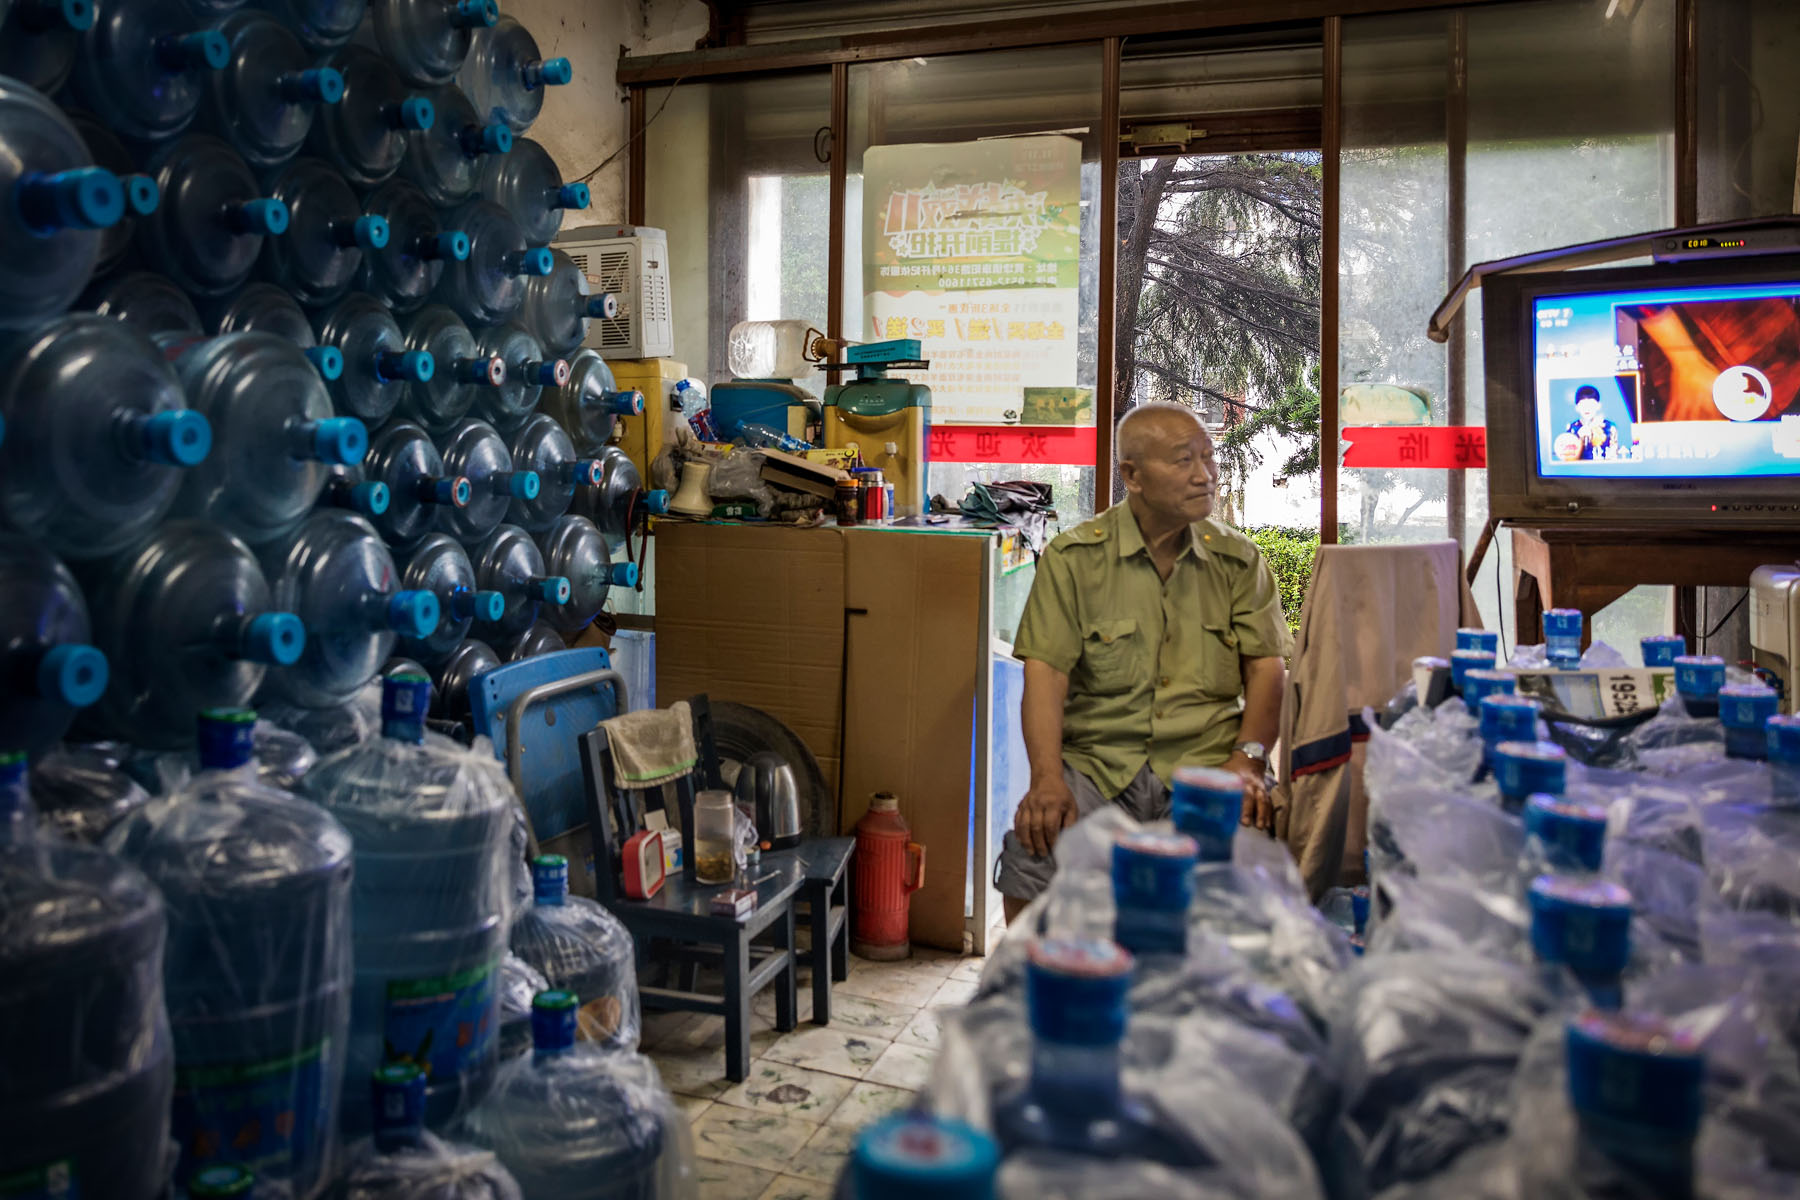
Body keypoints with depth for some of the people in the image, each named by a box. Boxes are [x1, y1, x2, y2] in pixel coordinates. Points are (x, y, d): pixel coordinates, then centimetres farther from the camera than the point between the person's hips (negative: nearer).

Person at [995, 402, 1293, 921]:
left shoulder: (1238, 559, 12)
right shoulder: (1073, 558, 3)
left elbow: (1266, 665, 7)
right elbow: (1045, 670, -6)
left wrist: (1248, 760, -11)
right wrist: (1047, 778, -20)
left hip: (1205, 763, 2)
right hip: (1095, 763, -1)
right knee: (1031, 852, -28)